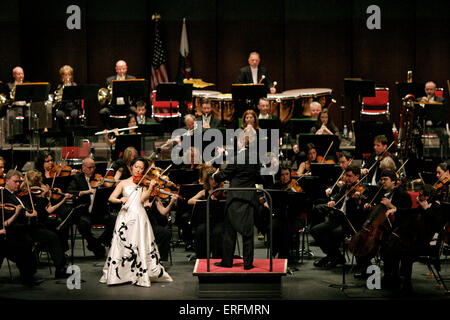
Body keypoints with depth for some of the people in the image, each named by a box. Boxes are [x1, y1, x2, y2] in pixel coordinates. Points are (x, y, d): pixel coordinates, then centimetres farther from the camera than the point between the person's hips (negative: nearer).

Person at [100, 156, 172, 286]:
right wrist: (120, 200, -16)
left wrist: (150, 187, -16)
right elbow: (111, 198, 5)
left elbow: (143, 199, -2)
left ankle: (142, 275, -3)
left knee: (141, 246, -7)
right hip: (125, 216, 0)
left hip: (139, 217, 0)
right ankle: (117, 274, 0)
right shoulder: (124, 183, 13)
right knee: (122, 245, -6)